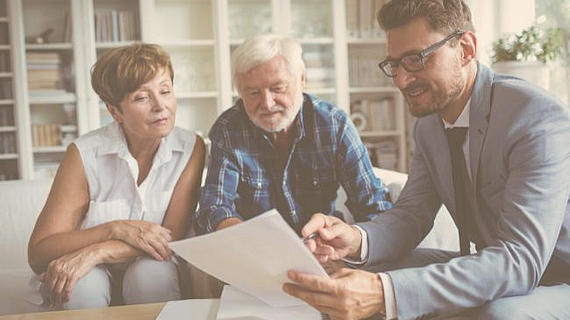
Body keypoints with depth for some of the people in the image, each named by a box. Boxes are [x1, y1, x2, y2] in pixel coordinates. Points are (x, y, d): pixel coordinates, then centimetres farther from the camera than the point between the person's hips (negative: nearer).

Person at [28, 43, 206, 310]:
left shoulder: (191, 148, -10)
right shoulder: (85, 154, -14)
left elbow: (172, 236, -13)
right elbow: (38, 253, -15)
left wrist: (96, 253, -26)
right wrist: (117, 229, -27)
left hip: (152, 269, 2)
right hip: (95, 276, -1)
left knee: (154, 273, -31)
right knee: (83, 285, -34)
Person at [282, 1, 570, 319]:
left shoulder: (540, 119, -25)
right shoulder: (428, 124, 0)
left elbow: (521, 258, -33)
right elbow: (411, 213, 0)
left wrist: (386, 293, -44)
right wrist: (357, 239, -24)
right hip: (490, 271, 6)